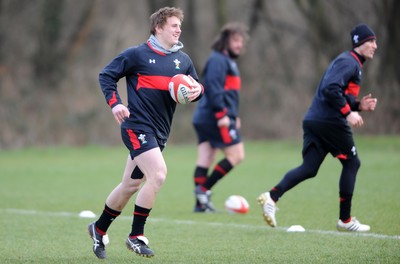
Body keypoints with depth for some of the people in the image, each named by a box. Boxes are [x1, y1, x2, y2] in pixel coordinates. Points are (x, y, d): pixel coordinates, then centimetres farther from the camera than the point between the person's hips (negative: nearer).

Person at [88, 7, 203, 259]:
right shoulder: (137, 54, -5)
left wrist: (197, 90, -6)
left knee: (131, 185, 13)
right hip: (137, 126, -7)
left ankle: (99, 229, 32)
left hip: (160, 132, 7)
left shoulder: (183, 60, 11)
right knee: (158, 174, -22)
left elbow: (196, 85, 18)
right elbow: (106, 76, 1)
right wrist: (115, 103, -13)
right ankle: (136, 236, -11)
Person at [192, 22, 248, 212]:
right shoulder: (218, 60, -11)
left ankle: (201, 203, 4)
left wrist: (234, 115, 25)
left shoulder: (229, 61, 22)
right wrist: (221, 114, -24)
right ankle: (204, 189, -6)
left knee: (205, 160, 5)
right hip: (215, 117, -10)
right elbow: (214, 89, -21)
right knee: (236, 155, -6)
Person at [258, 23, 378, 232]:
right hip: (330, 122, -9)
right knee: (351, 163, 5)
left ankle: (272, 197, -15)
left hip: (314, 121, 9)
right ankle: (345, 220, 9)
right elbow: (331, 89, -24)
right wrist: (348, 112, -20)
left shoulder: (352, 63, 24)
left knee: (308, 169, 2)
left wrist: (359, 106, 12)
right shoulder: (349, 62, -9)